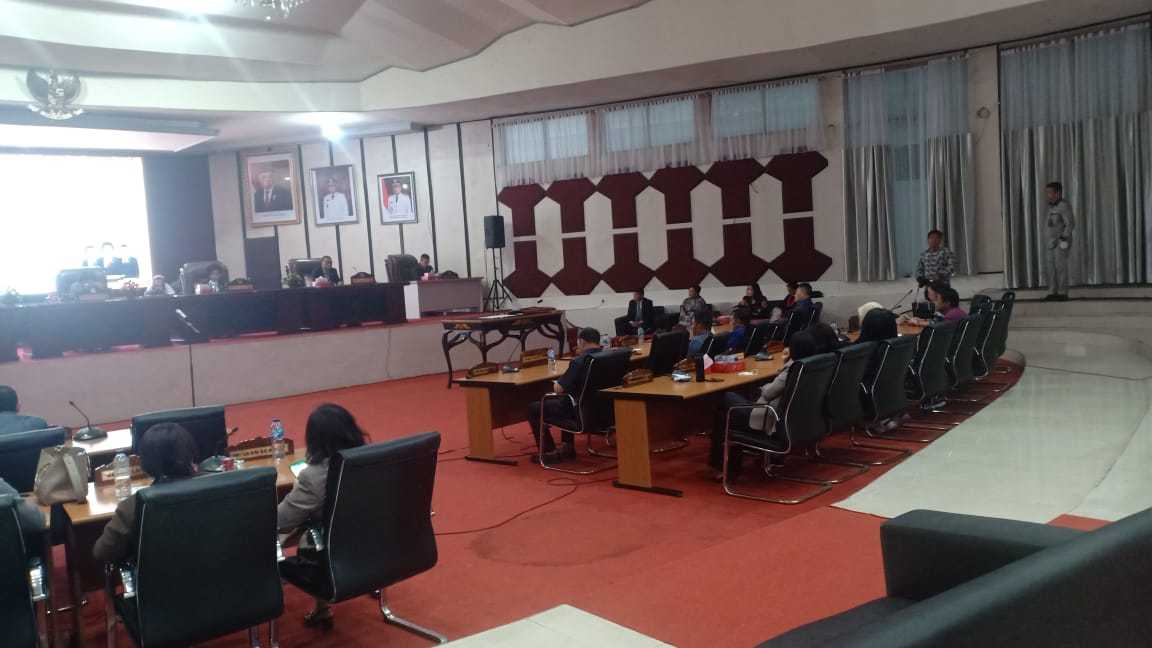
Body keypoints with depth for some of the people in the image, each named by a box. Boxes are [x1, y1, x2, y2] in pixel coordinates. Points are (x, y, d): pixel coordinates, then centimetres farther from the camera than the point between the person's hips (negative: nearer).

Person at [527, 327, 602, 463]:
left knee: (533, 408, 9)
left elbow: (558, 389, -15)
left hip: (582, 413, -8)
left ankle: (549, 452, 13)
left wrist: (556, 384, 7)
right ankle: (567, 446, 33)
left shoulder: (579, 361, -21)